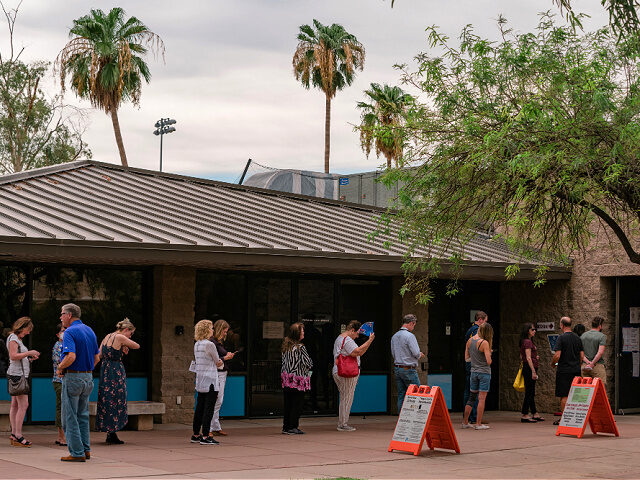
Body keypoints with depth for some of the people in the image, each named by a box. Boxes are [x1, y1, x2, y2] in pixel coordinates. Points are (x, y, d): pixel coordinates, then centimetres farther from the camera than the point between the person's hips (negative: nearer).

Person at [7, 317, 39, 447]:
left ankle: (14, 434, 8)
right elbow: (13, 356, -19)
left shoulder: (18, 339, 20)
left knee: (15, 405, 8)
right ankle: (18, 436, -14)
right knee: (23, 405, -13)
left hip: (19, 375, 10)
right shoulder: (13, 338, -8)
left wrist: (30, 358, 11)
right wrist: (29, 353, -15)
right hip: (16, 375, -10)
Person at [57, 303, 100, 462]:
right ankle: (86, 449, 16)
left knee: (70, 417, -1)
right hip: (88, 377, 8)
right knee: (83, 415, 16)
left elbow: (71, 356, -26)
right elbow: (97, 358, 16)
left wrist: (60, 367, -10)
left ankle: (77, 452, -1)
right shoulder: (90, 331, 12)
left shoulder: (70, 332, -14)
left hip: (72, 378, -8)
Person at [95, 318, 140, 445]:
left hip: (105, 371, 8)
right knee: (116, 403, -1)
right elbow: (137, 346, -2)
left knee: (106, 402, 10)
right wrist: (124, 348, 16)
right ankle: (112, 435, 0)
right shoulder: (120, 337, -12)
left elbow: (99, 355, 13)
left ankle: (110, 435, 15)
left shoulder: (107, 337, 11)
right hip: (116, 372, -8)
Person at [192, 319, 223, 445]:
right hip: (210, 380, -8)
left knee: (199, 408, 14)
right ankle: (205, 436, -7)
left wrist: (217, 363, 9)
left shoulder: (196, 345, 11)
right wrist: (220, 362, 16)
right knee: (209, 409, -6)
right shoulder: (209, 344, -14)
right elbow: (218, 361, -4)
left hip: (200, 381, 8)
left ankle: (195, 435, 19)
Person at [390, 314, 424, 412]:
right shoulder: (409, 336, -14)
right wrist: (420, 356, 5)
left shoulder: (394, 336, 11)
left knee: (401, 395, 9)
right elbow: (416, 353, -18)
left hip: (397, 368, 8)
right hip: (409, 369, -8)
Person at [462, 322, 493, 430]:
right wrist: (489, 354, 2)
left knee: (472, 397, 14)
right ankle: (478, 424, -1)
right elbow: (488, 361, -18)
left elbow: (466, 358, 11)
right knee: (482, 398, -2)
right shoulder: (484, 343, -16)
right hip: (484, 372, -6)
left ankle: (465, 422, 17)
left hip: (474, 372, 6)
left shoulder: (469, 341, 4)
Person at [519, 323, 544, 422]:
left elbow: (521, 357, 23)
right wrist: (533, 371, -21)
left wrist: (535, 357, 16)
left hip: (527, 369, 10)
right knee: (529, 393, -7)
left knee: (531, 393, 14)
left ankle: (535, 414, 20)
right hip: (529, 368, -10)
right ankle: (525, 415, -5)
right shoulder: (527, 342, -14)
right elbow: (528, 358, -19)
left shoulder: (528, 341, 16)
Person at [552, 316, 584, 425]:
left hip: (564, 371, -6)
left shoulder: (561, 338, -11)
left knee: (564, 396, -1)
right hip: (576, 371, 6)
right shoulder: (578, 338, 8)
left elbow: (557, 356, -16)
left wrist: (553, 363, 3)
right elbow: (582, 356, 11)